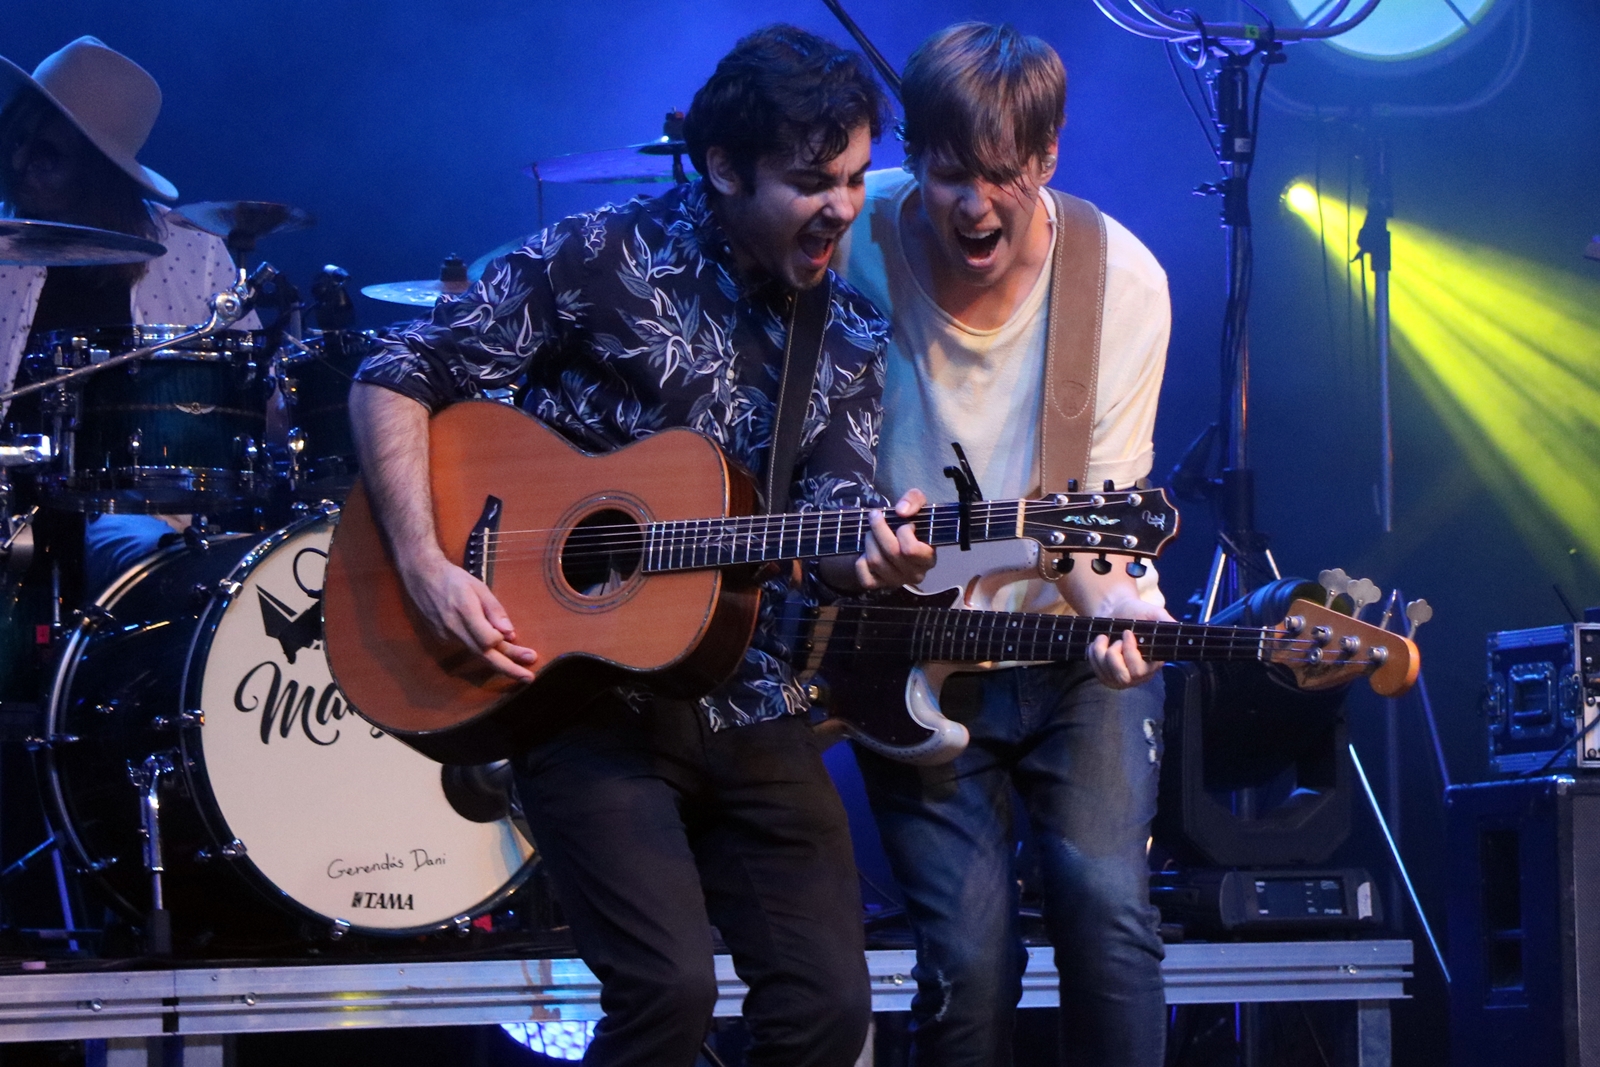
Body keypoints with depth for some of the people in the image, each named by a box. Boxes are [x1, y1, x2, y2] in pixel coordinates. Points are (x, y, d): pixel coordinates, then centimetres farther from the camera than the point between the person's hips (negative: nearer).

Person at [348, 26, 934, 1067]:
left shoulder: (849, 336, 6)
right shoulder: (606, 260, -8)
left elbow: (828, 538, -1)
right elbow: (395, 379, -6)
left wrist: (872, 554, -25)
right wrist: (426, 566, -17)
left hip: (750, 708, 5)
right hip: (592, 698, -5)